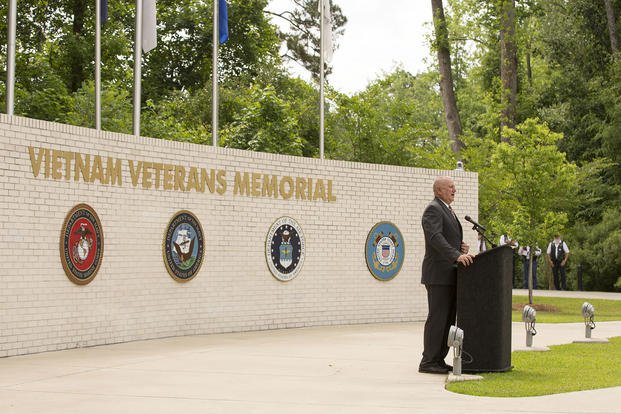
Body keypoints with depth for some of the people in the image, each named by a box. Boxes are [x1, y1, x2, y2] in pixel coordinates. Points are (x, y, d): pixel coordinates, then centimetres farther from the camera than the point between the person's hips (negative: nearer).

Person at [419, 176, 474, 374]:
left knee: (449, 318, 9)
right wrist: (457, 255, -35)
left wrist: (461, 247, 6)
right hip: (438, 274, -10)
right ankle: (428, 362, -6)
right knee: (437, 317, -9)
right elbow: (435, 237, -25)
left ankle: (439, 359, 13)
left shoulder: (447, 210, 22)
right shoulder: (433, 209, -10)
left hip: (450, 275, 10)